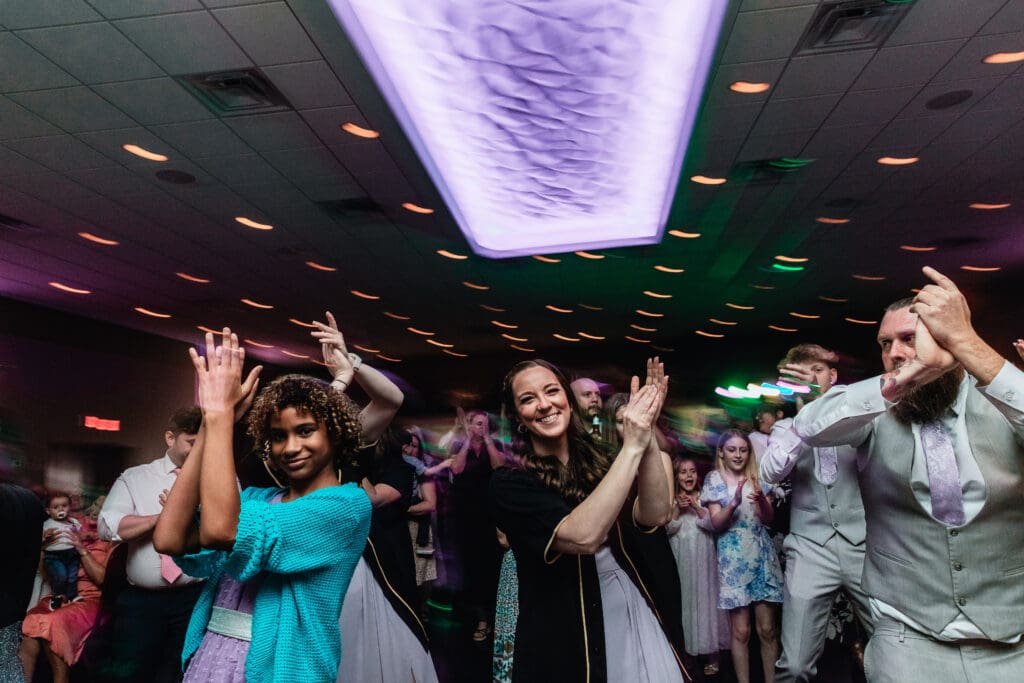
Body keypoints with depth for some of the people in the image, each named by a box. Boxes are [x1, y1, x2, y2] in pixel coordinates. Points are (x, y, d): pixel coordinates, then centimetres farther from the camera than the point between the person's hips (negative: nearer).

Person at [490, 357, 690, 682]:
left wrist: (647, 437, -25)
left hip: (640, 617, 4)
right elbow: (582, 537, -27)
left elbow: (653, 516, -14)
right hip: (570, 639, -4)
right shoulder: (510, 483, -12)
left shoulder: (599, 463, 3)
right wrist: (632, 447, -28)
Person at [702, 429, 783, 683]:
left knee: (767, 628, 4)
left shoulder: (757, 477, 7)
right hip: (733, 559, -2)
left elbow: (768, 519, 3)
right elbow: (716, 523, -6)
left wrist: (761, 499, -18)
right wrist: (734, 503, -24)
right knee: (740, 631, 0)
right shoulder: (714, 479, 0)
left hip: (761, 556, 2)